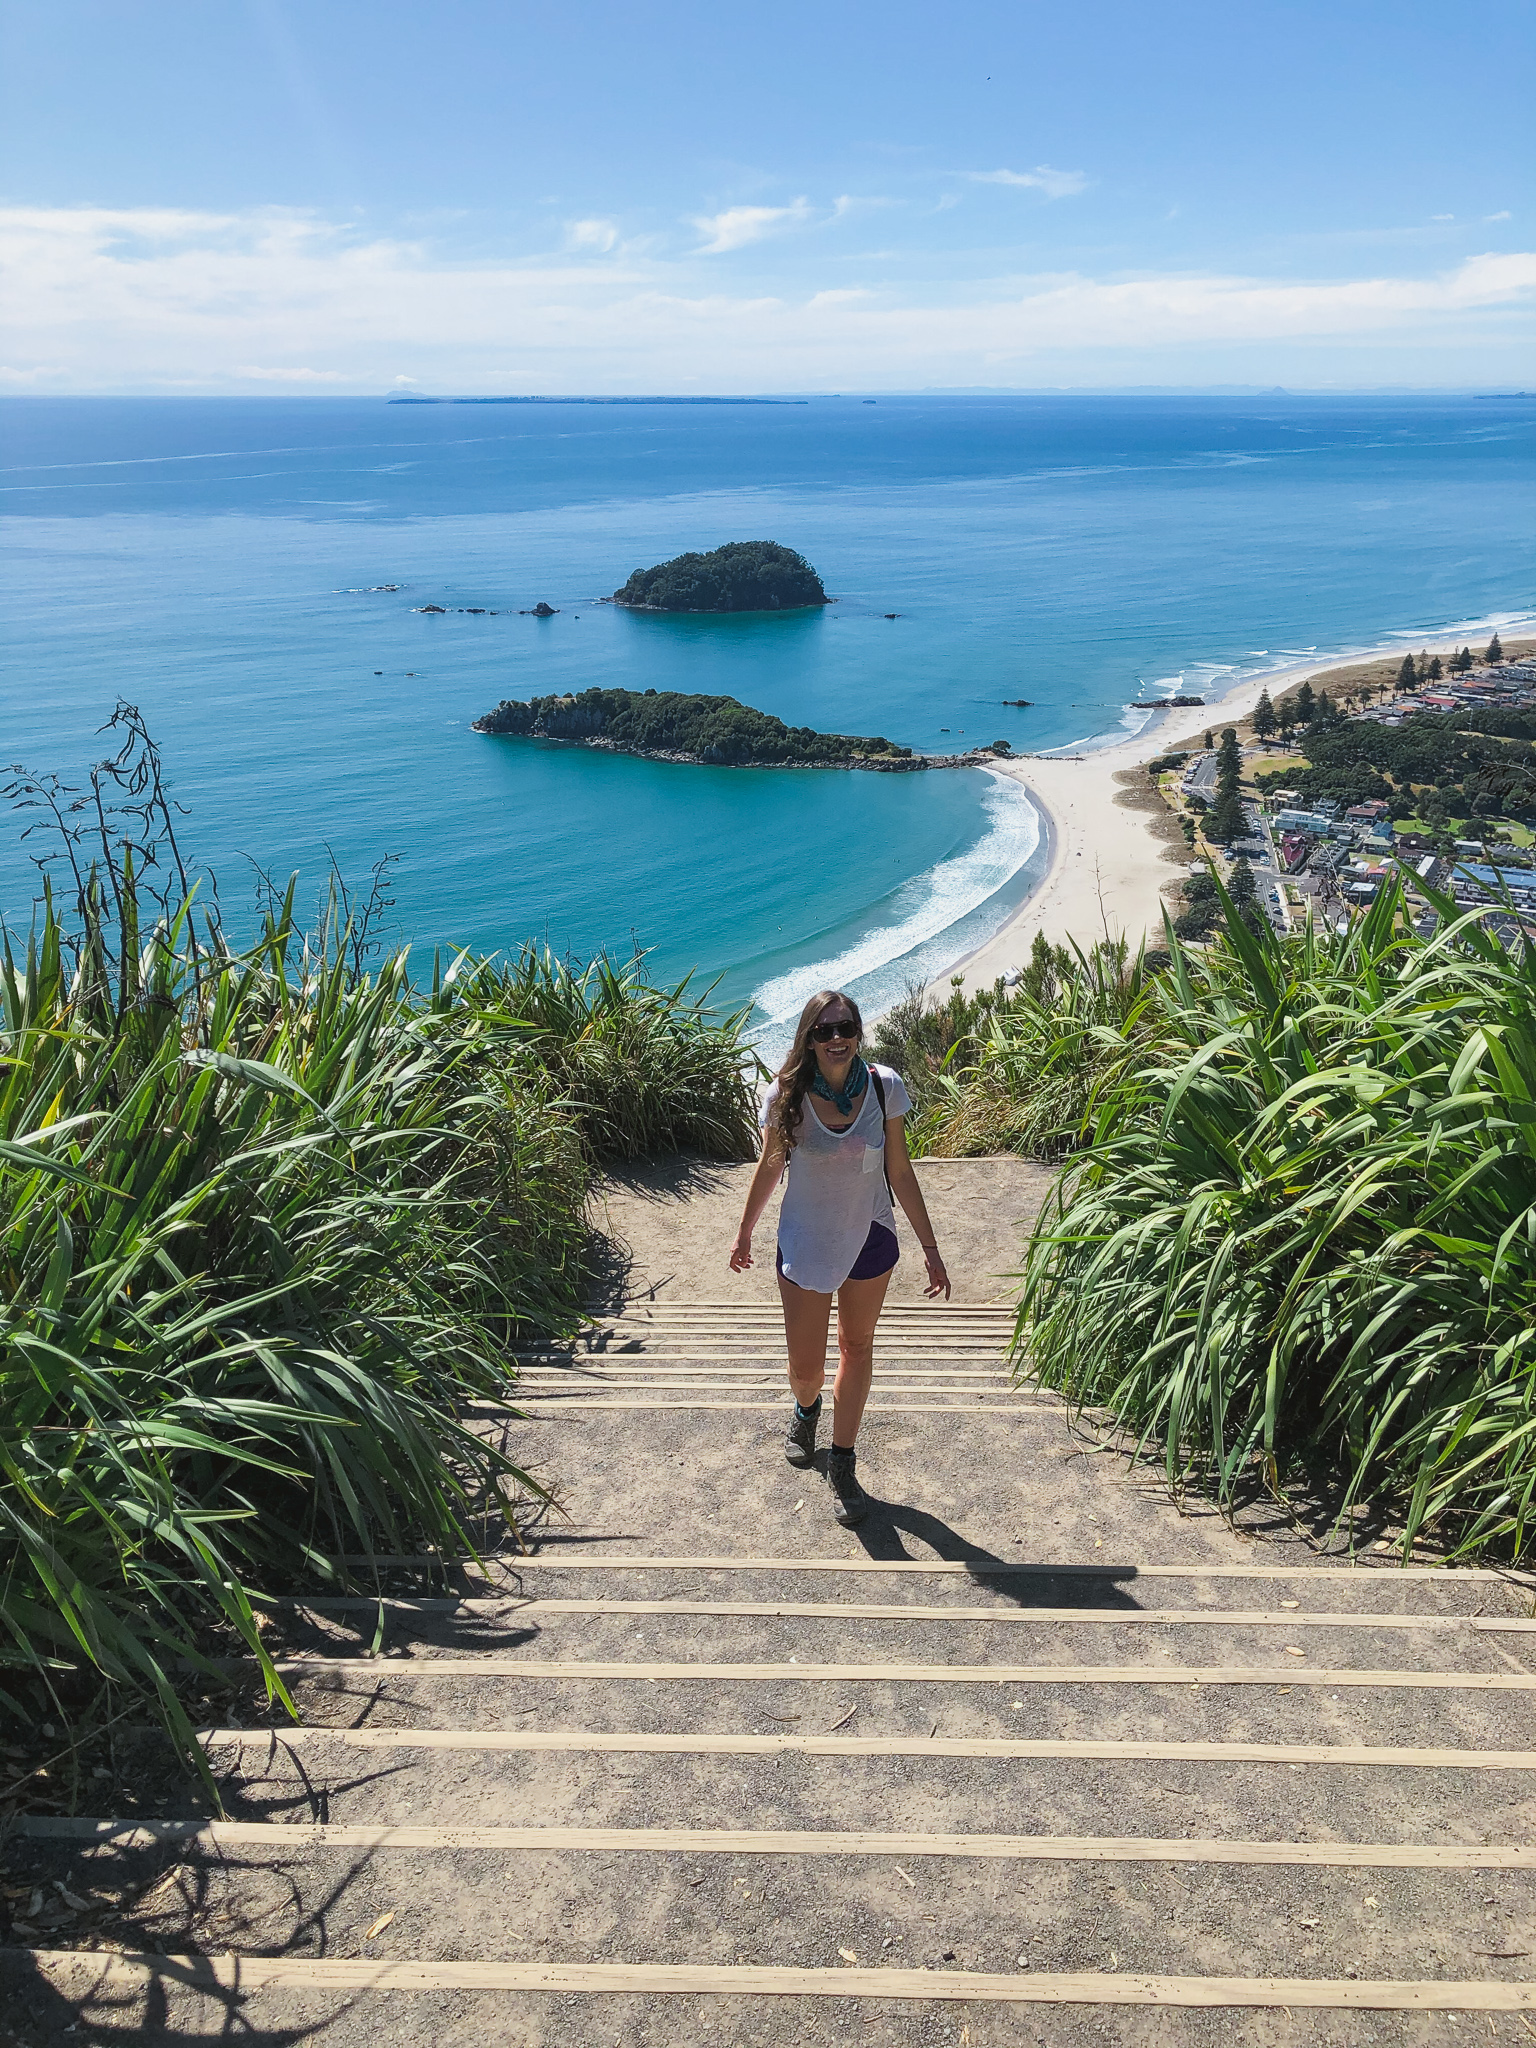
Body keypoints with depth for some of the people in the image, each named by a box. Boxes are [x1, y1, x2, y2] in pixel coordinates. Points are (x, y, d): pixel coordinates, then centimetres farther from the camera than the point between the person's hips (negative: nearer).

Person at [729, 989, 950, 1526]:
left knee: (857, 1349, 17)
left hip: (870, 1240, 1)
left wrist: (930, 1248, -1)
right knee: (806, 1370, 7)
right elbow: (770, 1167, 0)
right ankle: (806, 1410, 46)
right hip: (806, 1245, -1)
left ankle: (842, 1466, 34)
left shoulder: (883, 1088, -13)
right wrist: (744, 1234, 12)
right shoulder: (787, 1096, -16)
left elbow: (900, 1173, -4)